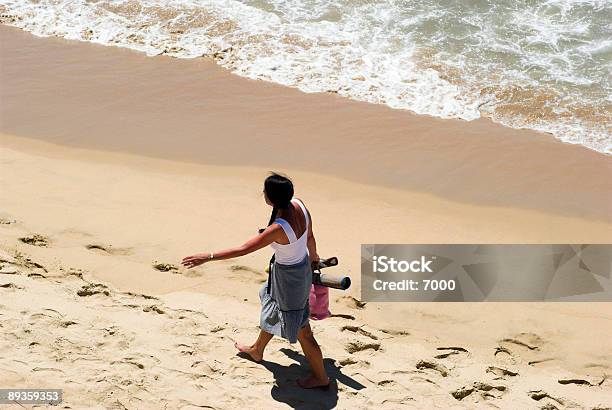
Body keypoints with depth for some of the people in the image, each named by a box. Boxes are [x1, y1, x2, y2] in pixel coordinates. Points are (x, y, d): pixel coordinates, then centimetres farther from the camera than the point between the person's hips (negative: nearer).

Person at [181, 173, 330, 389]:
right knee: (272, 310, 32)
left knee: (301, 330, 11)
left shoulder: (278, 229, -36)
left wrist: (208, 256, -23)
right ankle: (257, 350, 57)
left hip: (289, 276, -9)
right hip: (302, 265, 9)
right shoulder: (298, 204, -15)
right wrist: (313, 256, 22)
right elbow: (310, 237, 2)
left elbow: (242, 250, -31)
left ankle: (321, 377, 30)